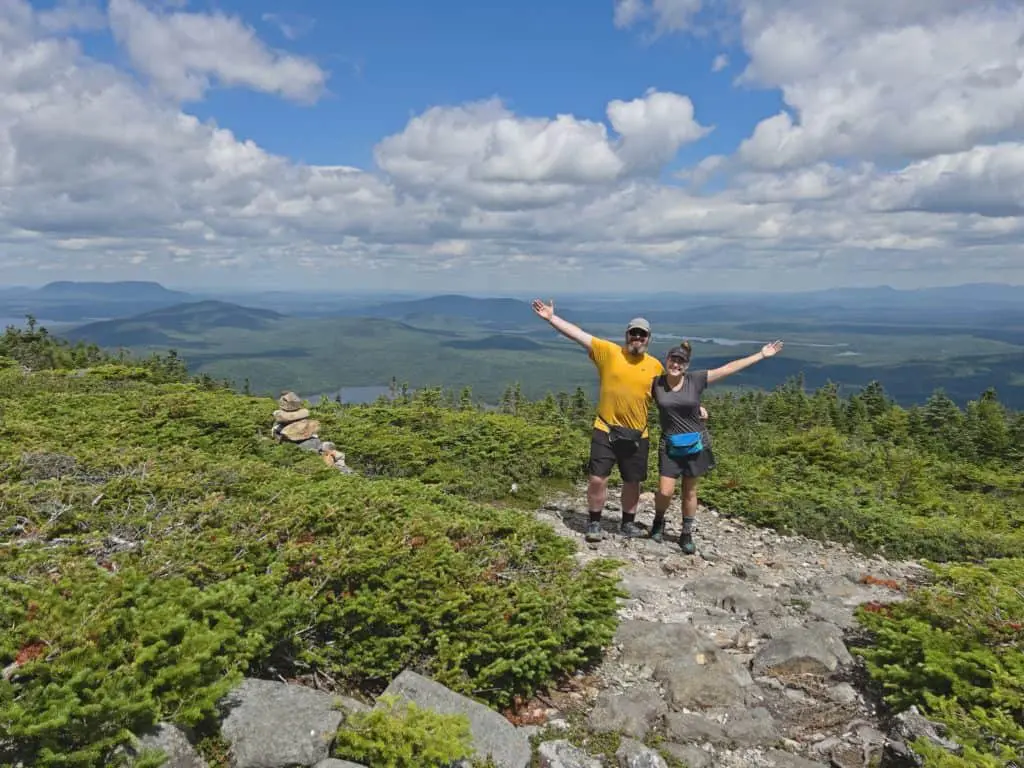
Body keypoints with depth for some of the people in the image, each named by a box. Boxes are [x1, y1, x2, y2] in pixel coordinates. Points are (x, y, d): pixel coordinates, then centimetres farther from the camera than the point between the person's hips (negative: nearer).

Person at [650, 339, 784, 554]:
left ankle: (687, 534, 26)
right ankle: (658, 521, 26)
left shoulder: (695, 380, -6)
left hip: (695, 443, 1)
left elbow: (729, 368, -3)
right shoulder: (655, 384, -5)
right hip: (669, 445, -1)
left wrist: (761, 355, -1)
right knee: (665, 491, -7)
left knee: (689, 491, 10)